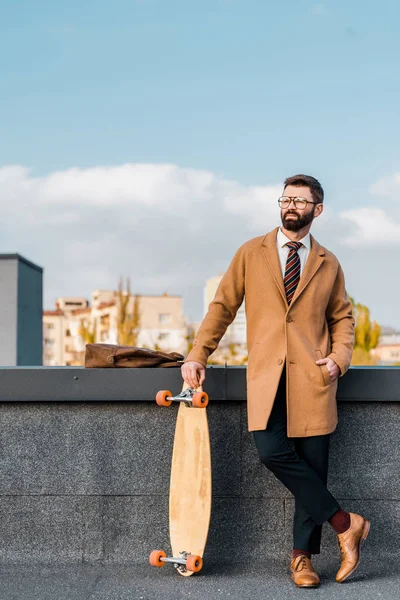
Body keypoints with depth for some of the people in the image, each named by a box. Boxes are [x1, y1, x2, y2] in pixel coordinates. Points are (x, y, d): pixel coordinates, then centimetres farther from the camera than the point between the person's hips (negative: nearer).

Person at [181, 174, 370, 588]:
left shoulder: (328, 264, 14)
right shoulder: (251, 253, 10)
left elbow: (342, 318, 19)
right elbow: (222, 306, 9)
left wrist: (339, 357, 0)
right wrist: (197, 356, 0)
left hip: (312, 375, 1)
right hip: (266, 374, -1)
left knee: (312, 463, -1)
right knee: (273, 451, -17)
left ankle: (302, 556, 14)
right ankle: (344, 523, -1)